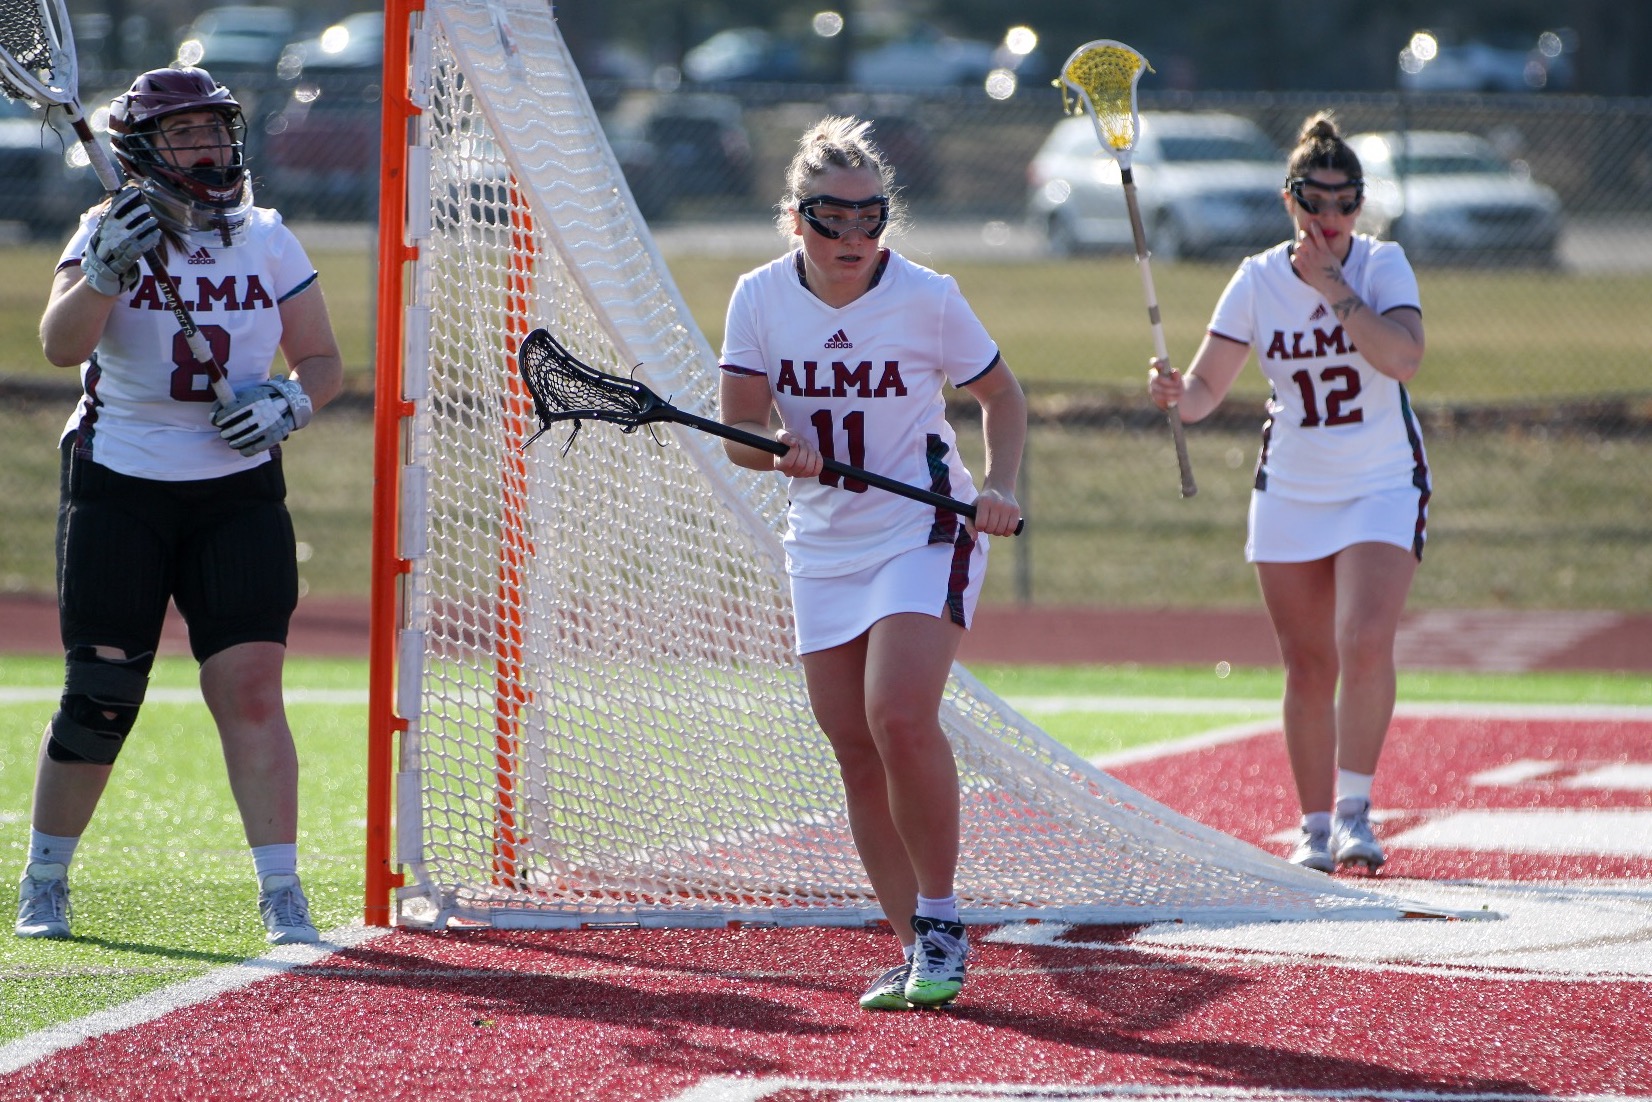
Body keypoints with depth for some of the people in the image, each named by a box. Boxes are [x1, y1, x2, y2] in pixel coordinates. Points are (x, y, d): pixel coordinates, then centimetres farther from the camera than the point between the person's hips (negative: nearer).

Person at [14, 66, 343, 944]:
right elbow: (61, 346, -20)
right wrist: (108, 270, -36)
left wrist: (289, 400, -11)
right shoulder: (111, 232, -4)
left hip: (238, 491, 2)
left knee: (250, 687, -10)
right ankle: (44, 882, 18)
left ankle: (281, 894, -6)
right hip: (118, 487, -2)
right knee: (99, 696, -1)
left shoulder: (267, 240, 4)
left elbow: (324, 363, 10)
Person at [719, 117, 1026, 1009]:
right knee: (855, 752, 3)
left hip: (924, 531, -4)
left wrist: (1000, 487, -12)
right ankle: (916, 950, 13)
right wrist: (782, 450, -25)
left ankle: (940, 925, -8)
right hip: (823, 545, 4)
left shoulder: (925, 298, -12)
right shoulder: (761, 299, -5)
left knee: (900, 718, -22)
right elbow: (740, 432, -4)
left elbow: (1000, 396, 3)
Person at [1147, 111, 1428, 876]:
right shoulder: (1258, 280, -4)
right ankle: (1315, 827, 17)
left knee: (1365, 642, -22)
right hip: (1291, 491, 2)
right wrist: (1176, 392, -27)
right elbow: (1206, 390, -5)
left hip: (1383, 489, -2)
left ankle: (1354, 808, -11)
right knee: (1308, 670, 5)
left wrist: (1332, 285, -24)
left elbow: (1403, 357, -25)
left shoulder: (1383, 265, -8)